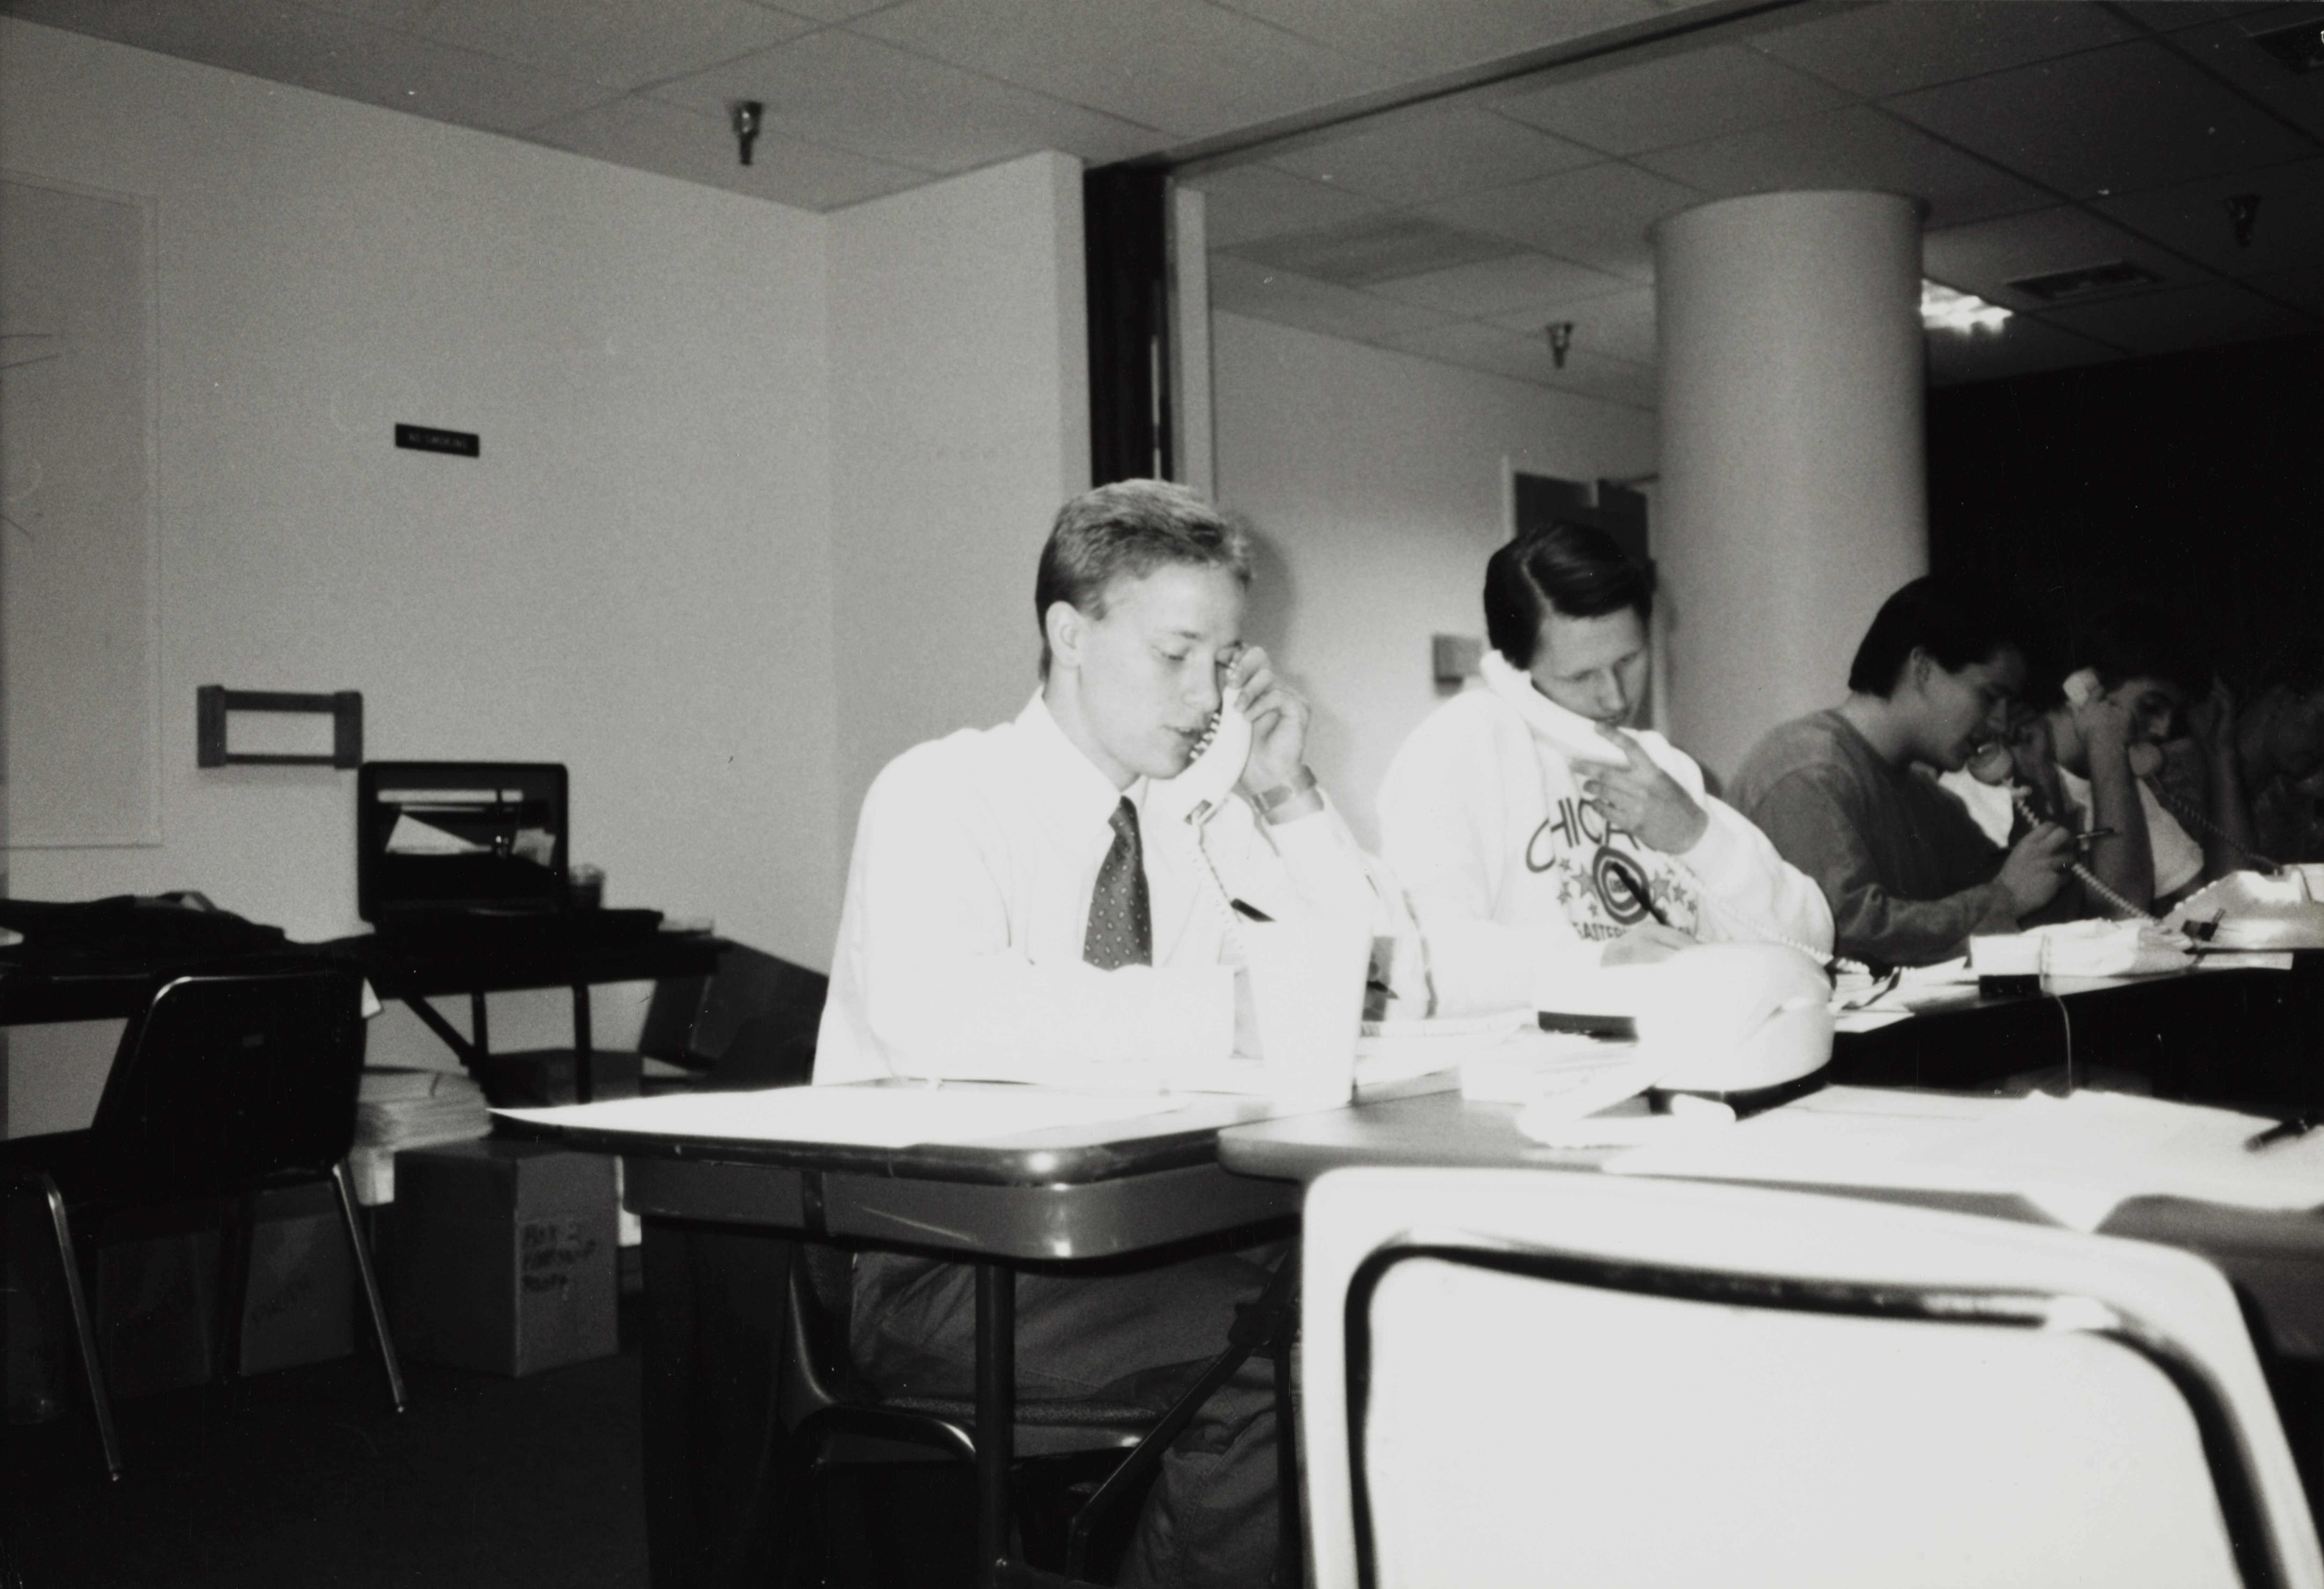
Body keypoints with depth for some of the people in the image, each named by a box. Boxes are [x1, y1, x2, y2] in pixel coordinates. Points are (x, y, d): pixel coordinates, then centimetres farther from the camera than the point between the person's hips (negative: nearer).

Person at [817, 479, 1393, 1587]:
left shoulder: (1200, 816, 10)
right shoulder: (943, 792, -8)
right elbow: (933, 1013, -29)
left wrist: (1290, 801, -2)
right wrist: (1220, 1008, -34)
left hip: (1140, 1237, 6)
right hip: (945, 1259, -6)